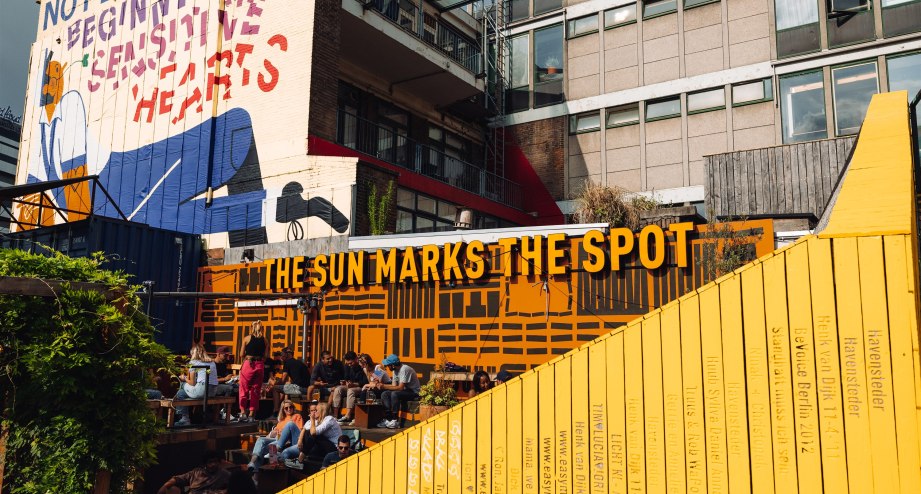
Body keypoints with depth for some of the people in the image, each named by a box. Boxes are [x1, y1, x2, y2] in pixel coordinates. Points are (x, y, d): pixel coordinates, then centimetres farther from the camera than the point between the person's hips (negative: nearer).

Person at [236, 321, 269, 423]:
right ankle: (251, 415, 11)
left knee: (244, 389, 8)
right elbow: (266, 355, 2)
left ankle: (243, 413, 3)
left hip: (248, 364, -2)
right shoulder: (264, 340, 4)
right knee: (256, 391, 9)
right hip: (260, 365, 2)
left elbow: (242, 354, 1)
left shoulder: (247, 338, -1)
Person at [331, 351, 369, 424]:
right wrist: (344, 381, -6)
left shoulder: (362, 367, -15)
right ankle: (335, 415, -26)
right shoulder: (348, 366, 7)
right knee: (337, 389, -19)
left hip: (361, 388, -7)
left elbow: (365, 382, -19)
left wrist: (354, 384, -28)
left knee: (351, 390, -36)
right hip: (350, 386, 7)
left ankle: (347, 416, -44)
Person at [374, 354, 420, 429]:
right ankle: (388, 419, -12)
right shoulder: (395, 370, 6)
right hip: (405, 390, 9)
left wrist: (384, 386, -26)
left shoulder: (404, 369, -23)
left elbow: (400, 387, -27)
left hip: (414, 392, -9)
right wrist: (381, 385, -9)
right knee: (384, 394, -8)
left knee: (394, 394, -32)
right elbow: (394, 386, 4)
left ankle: (395, 421, -22)